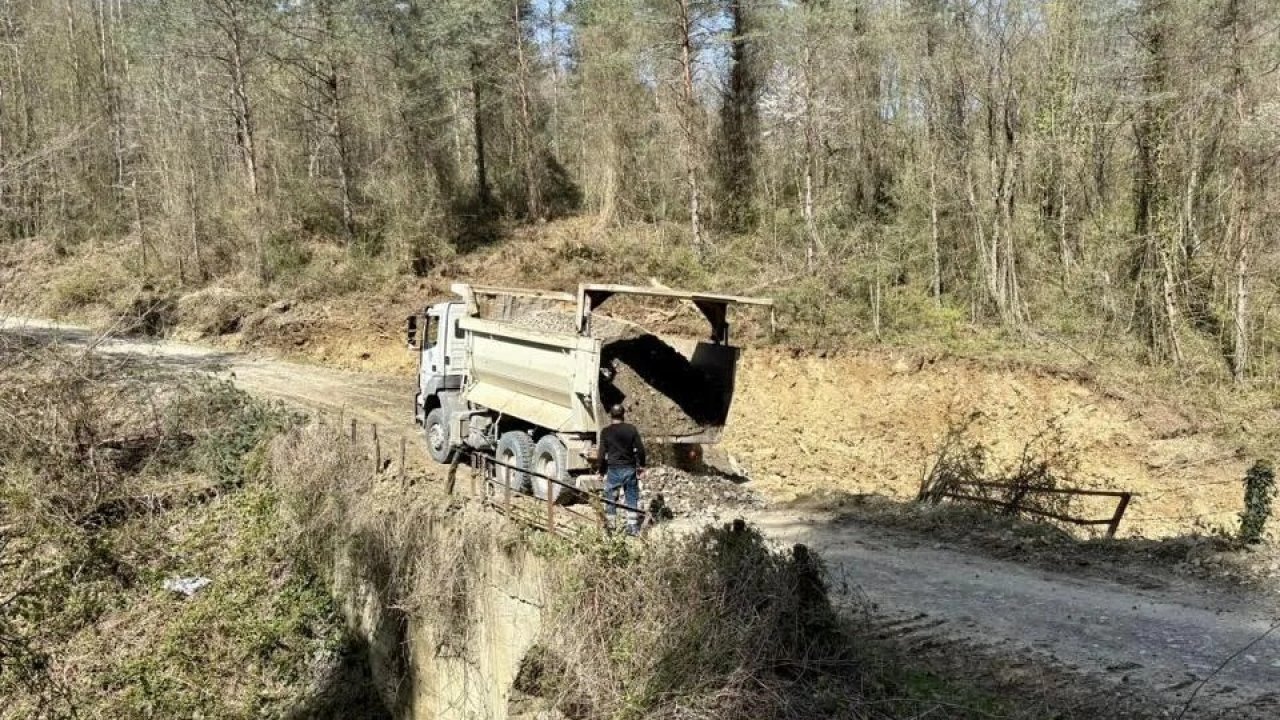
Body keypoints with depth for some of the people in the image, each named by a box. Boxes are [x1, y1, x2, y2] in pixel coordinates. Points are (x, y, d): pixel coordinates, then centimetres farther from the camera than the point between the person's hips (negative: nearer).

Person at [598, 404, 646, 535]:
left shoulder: (606, 432, -4)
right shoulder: (631, 429, -1)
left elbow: (602, 453, -5)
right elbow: (640, 449, -2)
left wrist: (602, 471, 6)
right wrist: (641, 465, 12)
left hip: (613, 469, -1)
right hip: (630, 469, 1)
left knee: (610, 498, 11)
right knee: (631, 499, 9)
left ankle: (610, 524, 15)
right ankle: (632, 527, 8)